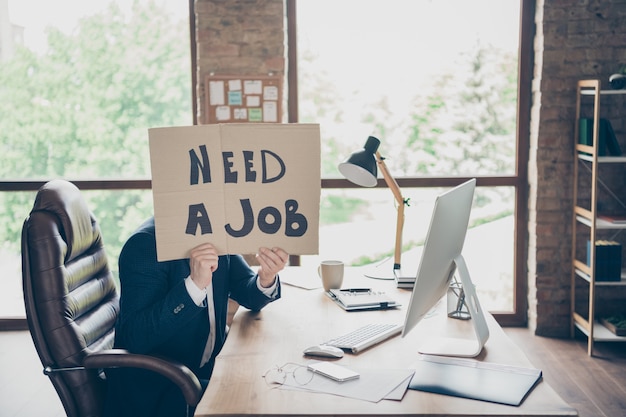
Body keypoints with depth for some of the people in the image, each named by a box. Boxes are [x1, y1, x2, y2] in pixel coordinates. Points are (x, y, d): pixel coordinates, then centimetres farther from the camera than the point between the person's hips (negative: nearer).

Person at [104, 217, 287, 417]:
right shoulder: (144, 243, -19)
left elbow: (248, 295, 5)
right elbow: (135, 338, -28)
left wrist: (266, 279, -19)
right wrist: (195, 284, -37)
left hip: (209, 366, 8)